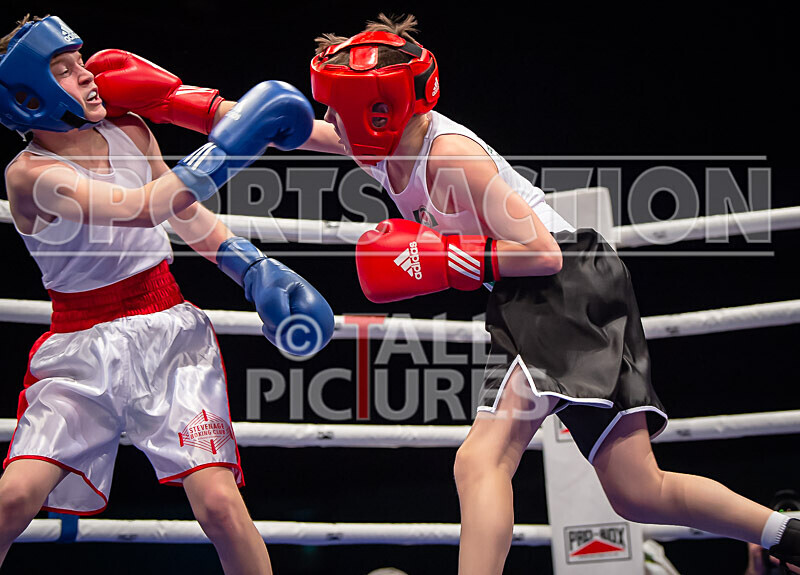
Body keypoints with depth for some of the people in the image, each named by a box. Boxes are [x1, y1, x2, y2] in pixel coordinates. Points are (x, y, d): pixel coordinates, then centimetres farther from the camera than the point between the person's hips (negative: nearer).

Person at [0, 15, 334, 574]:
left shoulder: (129, 132, 4)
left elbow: (185, 211, 20)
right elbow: (138, 209, -28)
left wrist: (253, 268, 6)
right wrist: (227, 149, -33)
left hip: (168, 334, 3)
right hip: (80, 348, -3)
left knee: (219, 505, -14)